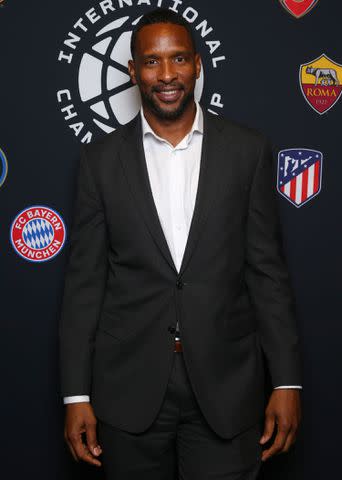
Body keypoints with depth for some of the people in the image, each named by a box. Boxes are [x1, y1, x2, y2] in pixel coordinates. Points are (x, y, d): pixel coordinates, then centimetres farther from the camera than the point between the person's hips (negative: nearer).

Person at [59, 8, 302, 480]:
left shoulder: (248, 149, 1)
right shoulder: (102, 158, 2)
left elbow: (268, 270, 2)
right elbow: (85, 280, 3)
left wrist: (287, 382, -2)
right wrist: (77, 394, 0)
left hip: (225, 386, 0)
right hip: (129, 387, 1)